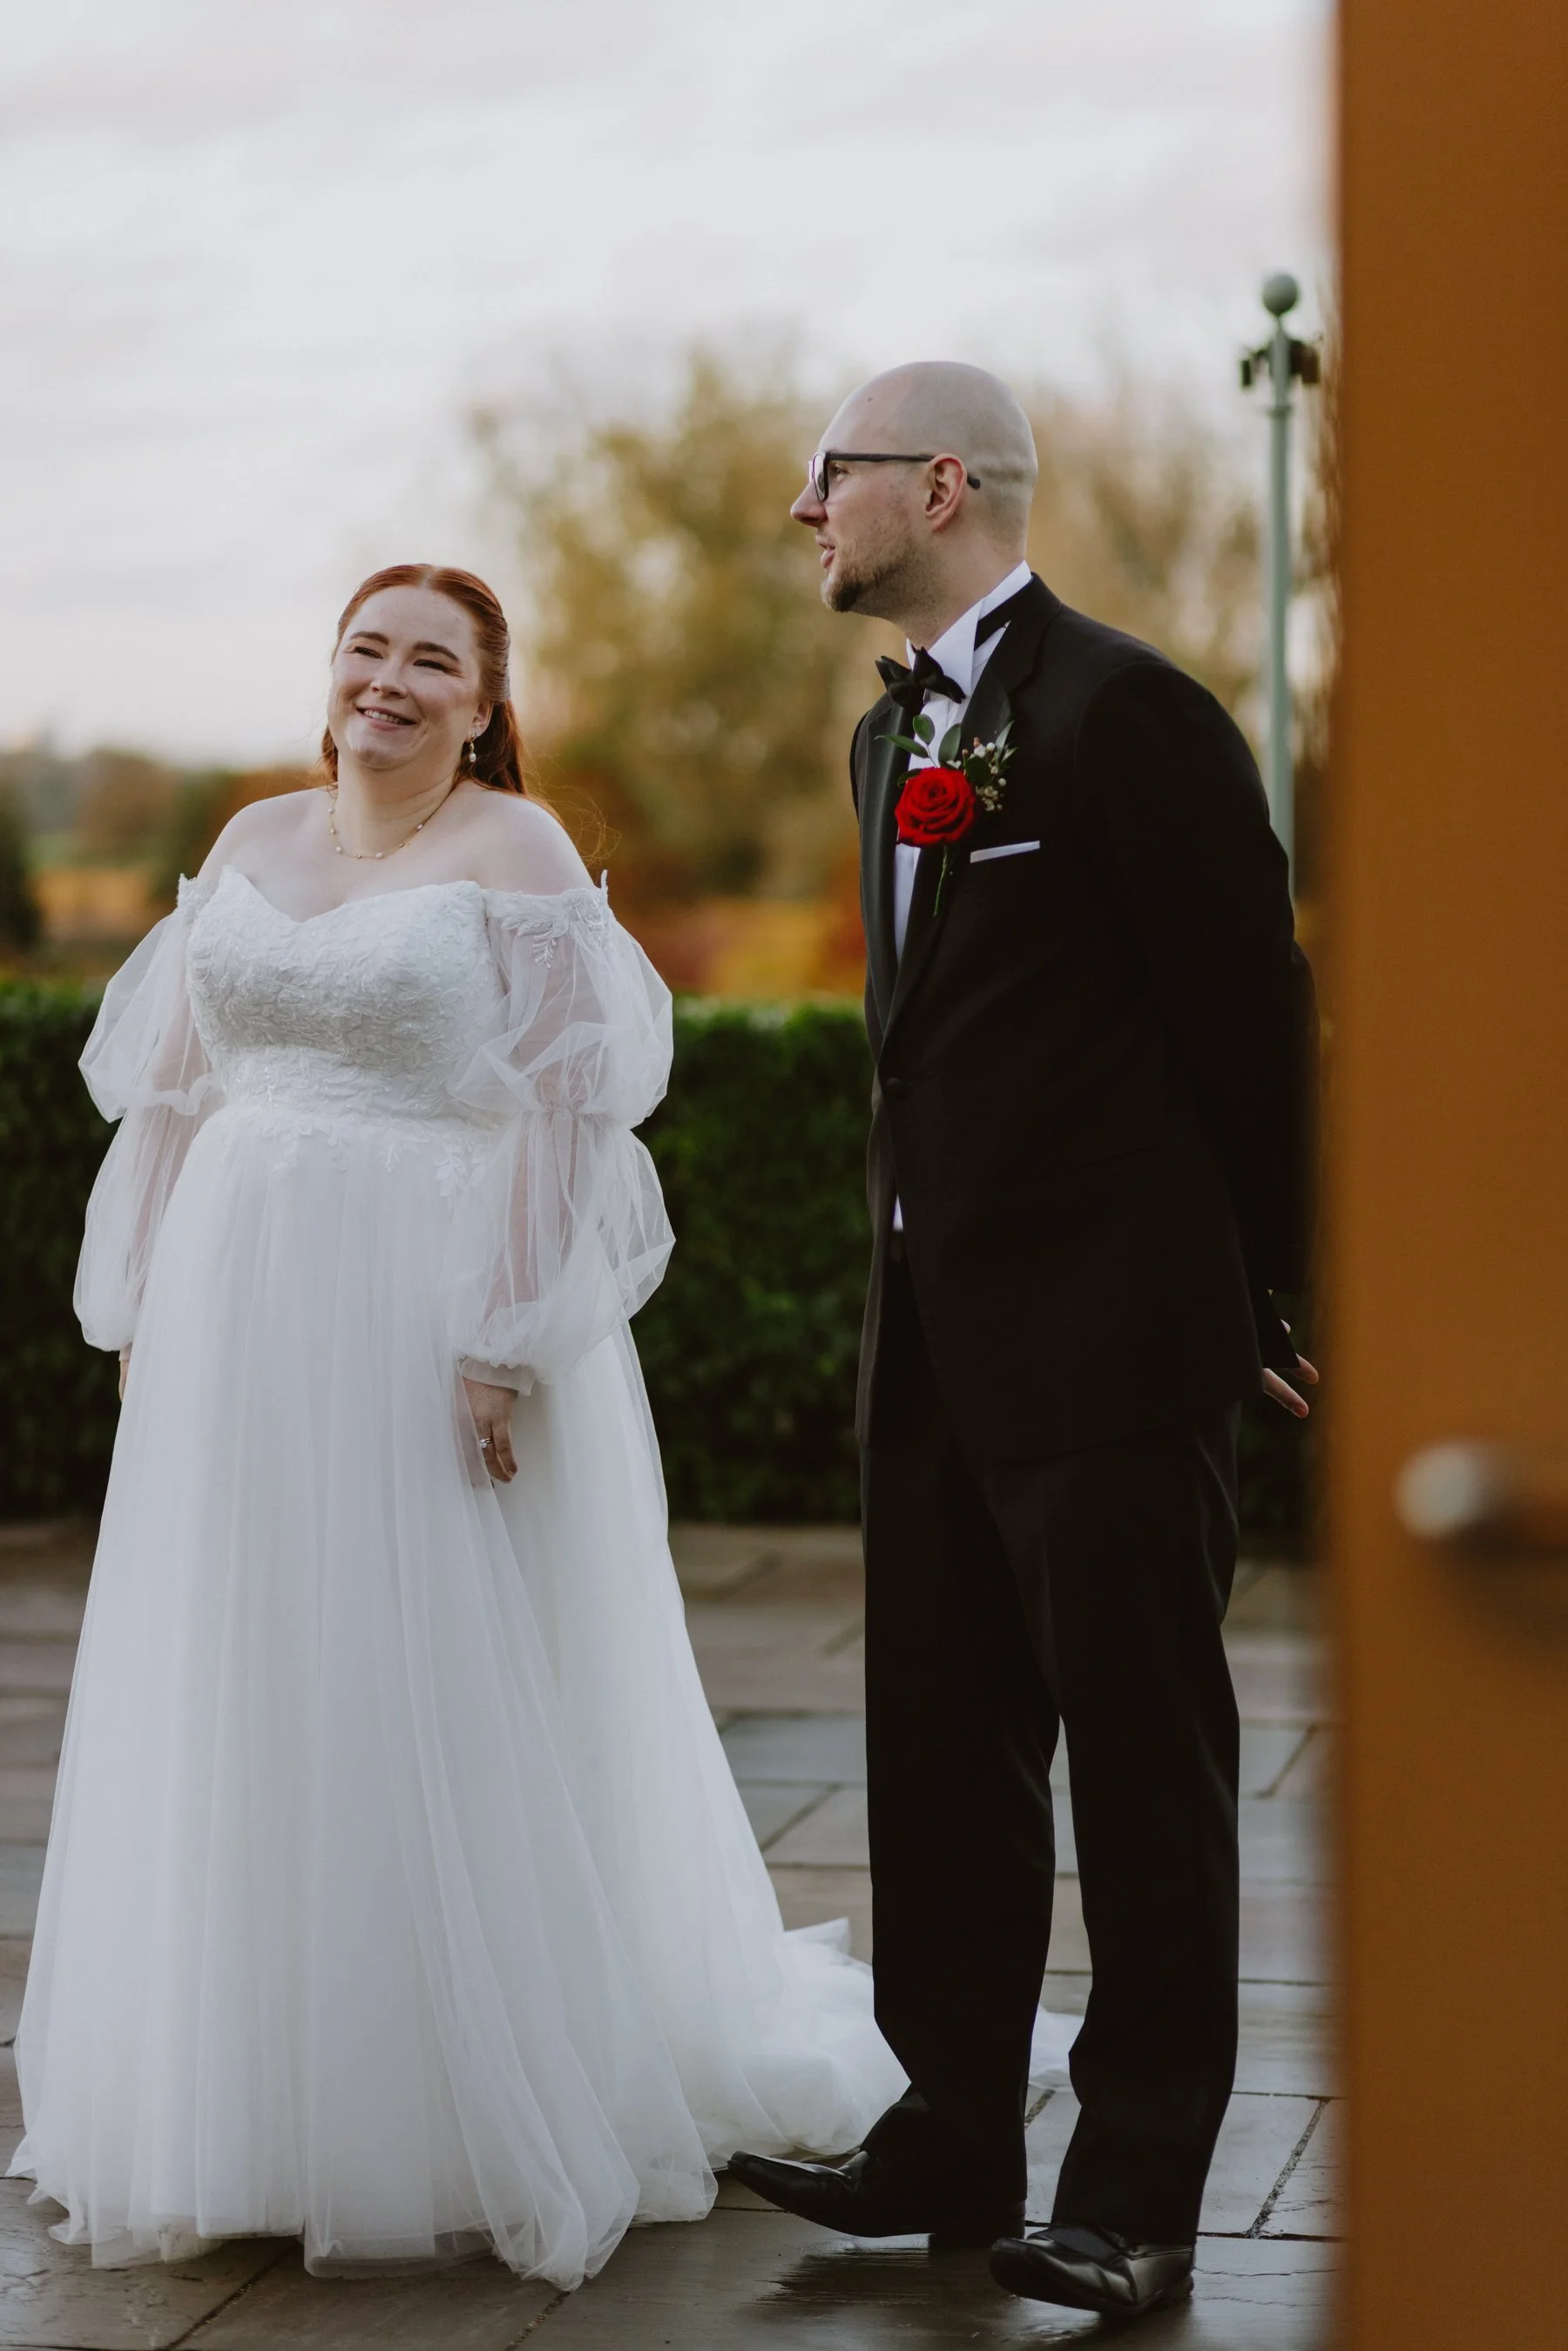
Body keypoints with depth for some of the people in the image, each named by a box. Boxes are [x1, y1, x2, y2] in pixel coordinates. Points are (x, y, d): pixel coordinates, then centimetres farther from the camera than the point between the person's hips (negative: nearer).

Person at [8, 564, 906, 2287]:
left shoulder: (514, 853, -4)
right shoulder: (254, 841, 13)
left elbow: (563, 1111, -10)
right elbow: (171, 1089, 14)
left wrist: (507, 1344, -17)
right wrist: (140, 1306, 9)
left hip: (429, 1314, -5)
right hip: (239, 1315, 5)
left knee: (442, 1716, 0)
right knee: (239, 1716, 9)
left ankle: (477, 2122, 12)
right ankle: (248, 2102, 22)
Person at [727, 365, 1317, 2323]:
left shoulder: (1123, 709, -12)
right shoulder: (892, 732, 15)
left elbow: (1249, 1011, -9)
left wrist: (1260, 1298, -4)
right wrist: (915, 1267, 16)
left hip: (1110, 1344, -8)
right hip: (933, 1334, 9)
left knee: (1145, 1773, 2)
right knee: (941, 1759, 14)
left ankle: (1137, 2194, 11)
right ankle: (954, 2137, 26)